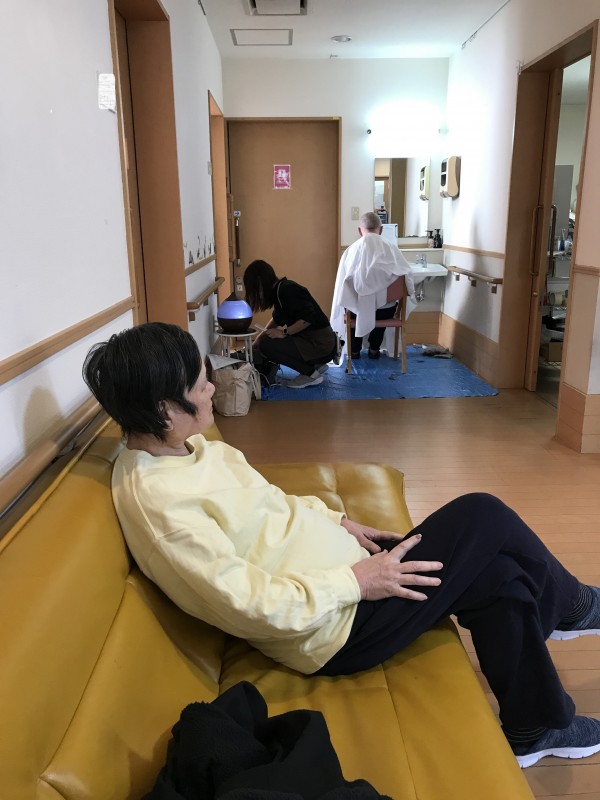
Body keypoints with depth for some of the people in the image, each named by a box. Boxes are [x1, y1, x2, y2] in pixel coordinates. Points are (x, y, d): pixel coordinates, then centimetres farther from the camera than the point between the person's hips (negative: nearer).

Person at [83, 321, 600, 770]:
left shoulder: (183, 447, 2)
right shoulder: (158, 500, -27)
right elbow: (250, 606, -26)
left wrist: (336, 521, 5)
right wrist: (355, 581, -20)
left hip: (345, 577, 9)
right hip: (335, 628, -9)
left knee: (501, 576, 5)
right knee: (484, 517, -7)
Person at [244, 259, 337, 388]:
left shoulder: (286, 289, -17)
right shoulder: (279, 289, 12)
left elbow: (308, 317, -27)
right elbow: (277, 319, 29)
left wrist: (284, 332, -19)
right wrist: (261, 336, 25)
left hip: (320, 344, -10)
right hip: (311, 340, 10)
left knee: (267, 346, -17)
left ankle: (311, 374, -5)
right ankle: (316, 365, 15)